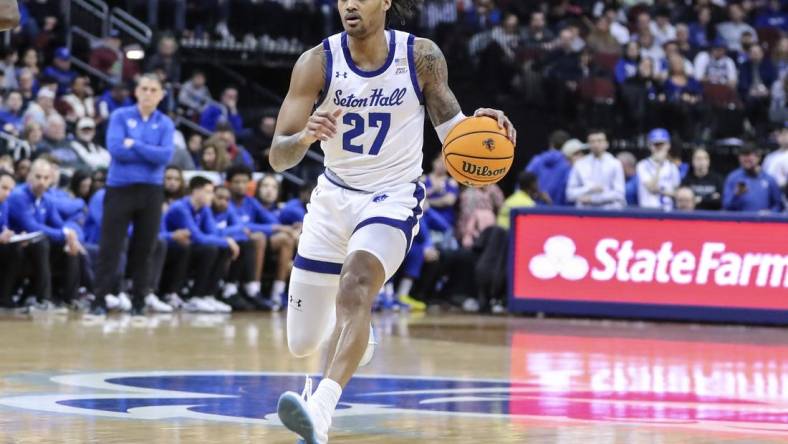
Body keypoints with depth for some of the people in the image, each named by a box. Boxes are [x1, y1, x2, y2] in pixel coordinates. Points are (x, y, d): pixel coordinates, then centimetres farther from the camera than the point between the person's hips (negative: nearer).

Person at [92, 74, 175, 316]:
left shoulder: (165, 124, 6)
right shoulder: (120, 116, 1)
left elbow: (165, 155, -9)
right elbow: (116, 149, -13)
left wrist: (134, 145, -11)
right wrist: (150, 154, -9)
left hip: (151, 191, 2)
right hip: (120, 188, -2)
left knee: (144, 249, 5)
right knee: (110, 247, -4)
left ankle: (138, 302, 13)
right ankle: (99, 300, -2)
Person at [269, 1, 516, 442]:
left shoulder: (422, 57, -11)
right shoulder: (317, 62, -11)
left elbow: (450, 129, 1)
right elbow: (278, 158, -15)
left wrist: (478, 125, -23)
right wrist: (305, 136, -38)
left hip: (394, 197, -3)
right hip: (334, 196, 3)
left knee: (354, 288, -34)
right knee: (302, 344, 10)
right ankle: (354, 335, 47)